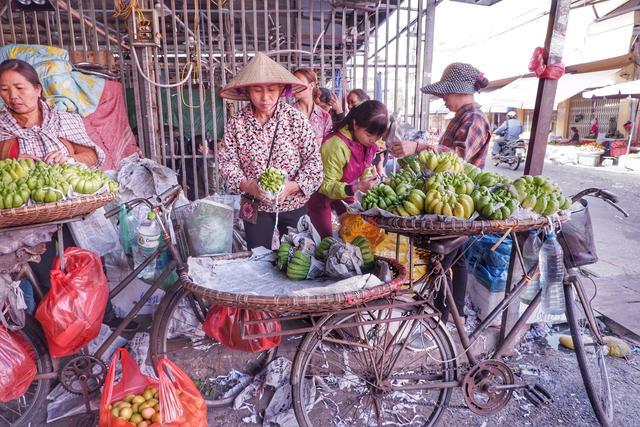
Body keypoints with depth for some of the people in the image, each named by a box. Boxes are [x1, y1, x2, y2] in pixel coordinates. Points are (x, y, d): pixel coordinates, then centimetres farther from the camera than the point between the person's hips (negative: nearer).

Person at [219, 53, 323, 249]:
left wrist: (292, 187, -25)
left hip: (294, 204, 0)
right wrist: (249, 186, -23)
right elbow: (227, 162, -6)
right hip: (255, 206, 1)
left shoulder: (296, 119, -10)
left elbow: (313, 159, -10)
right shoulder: (236, 123, -7)